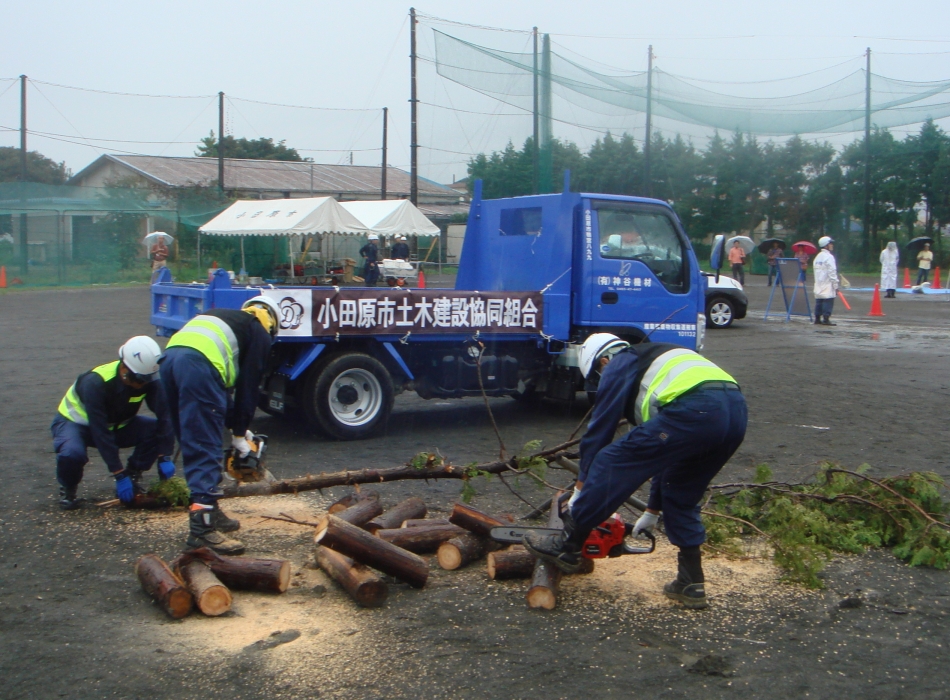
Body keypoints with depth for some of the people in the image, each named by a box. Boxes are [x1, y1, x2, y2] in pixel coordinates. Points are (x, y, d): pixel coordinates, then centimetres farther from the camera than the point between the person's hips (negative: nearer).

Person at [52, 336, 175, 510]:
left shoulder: (148, 379, -22)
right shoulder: (95, 383, -35)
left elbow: (165, 414, -25)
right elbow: (100, 432, -34)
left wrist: (165, 457, -34)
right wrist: (119, 475, -33)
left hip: (116, 424, 5)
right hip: (75, 422, -4)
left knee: (156, 430, -21)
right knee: (72, 453, -38)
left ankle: (132, 480, -2)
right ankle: (67, 489, -5)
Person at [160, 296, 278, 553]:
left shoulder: (225, 320, 37)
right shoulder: (259, 333, 18)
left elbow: (223, 382, 35)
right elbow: (249, 386, 12)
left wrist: (234, 424, 35)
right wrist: (239, 433, 18)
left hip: (169, 358, 8)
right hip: (199, 365, -8)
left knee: (193, 446, 17)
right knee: (206, 450, -9)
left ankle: (209, 511, 24)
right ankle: (202, 527, -15)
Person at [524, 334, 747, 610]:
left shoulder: (620, 365, 18)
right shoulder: (662, 366, 40)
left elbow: (599, 430, 14)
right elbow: (667, 454, 42)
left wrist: (580, 489, 23)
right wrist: (653, 511, 45)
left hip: (694, 411, -9)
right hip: (736, 411, 9)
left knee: (611, 462, 3)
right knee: (681, 495, 25)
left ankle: (567, 547, 11)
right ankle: (691, 584, 24)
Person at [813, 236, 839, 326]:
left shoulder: (817, 257, 16)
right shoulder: (829, 257, -11)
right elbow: (832, 272, -14)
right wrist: (836, 286, -10)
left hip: (818, 285, 8)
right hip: (828, 286, -8)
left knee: (819, 302, 10)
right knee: (828, 302, -7)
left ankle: (817, 319, 12)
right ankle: (826, 319, -10)